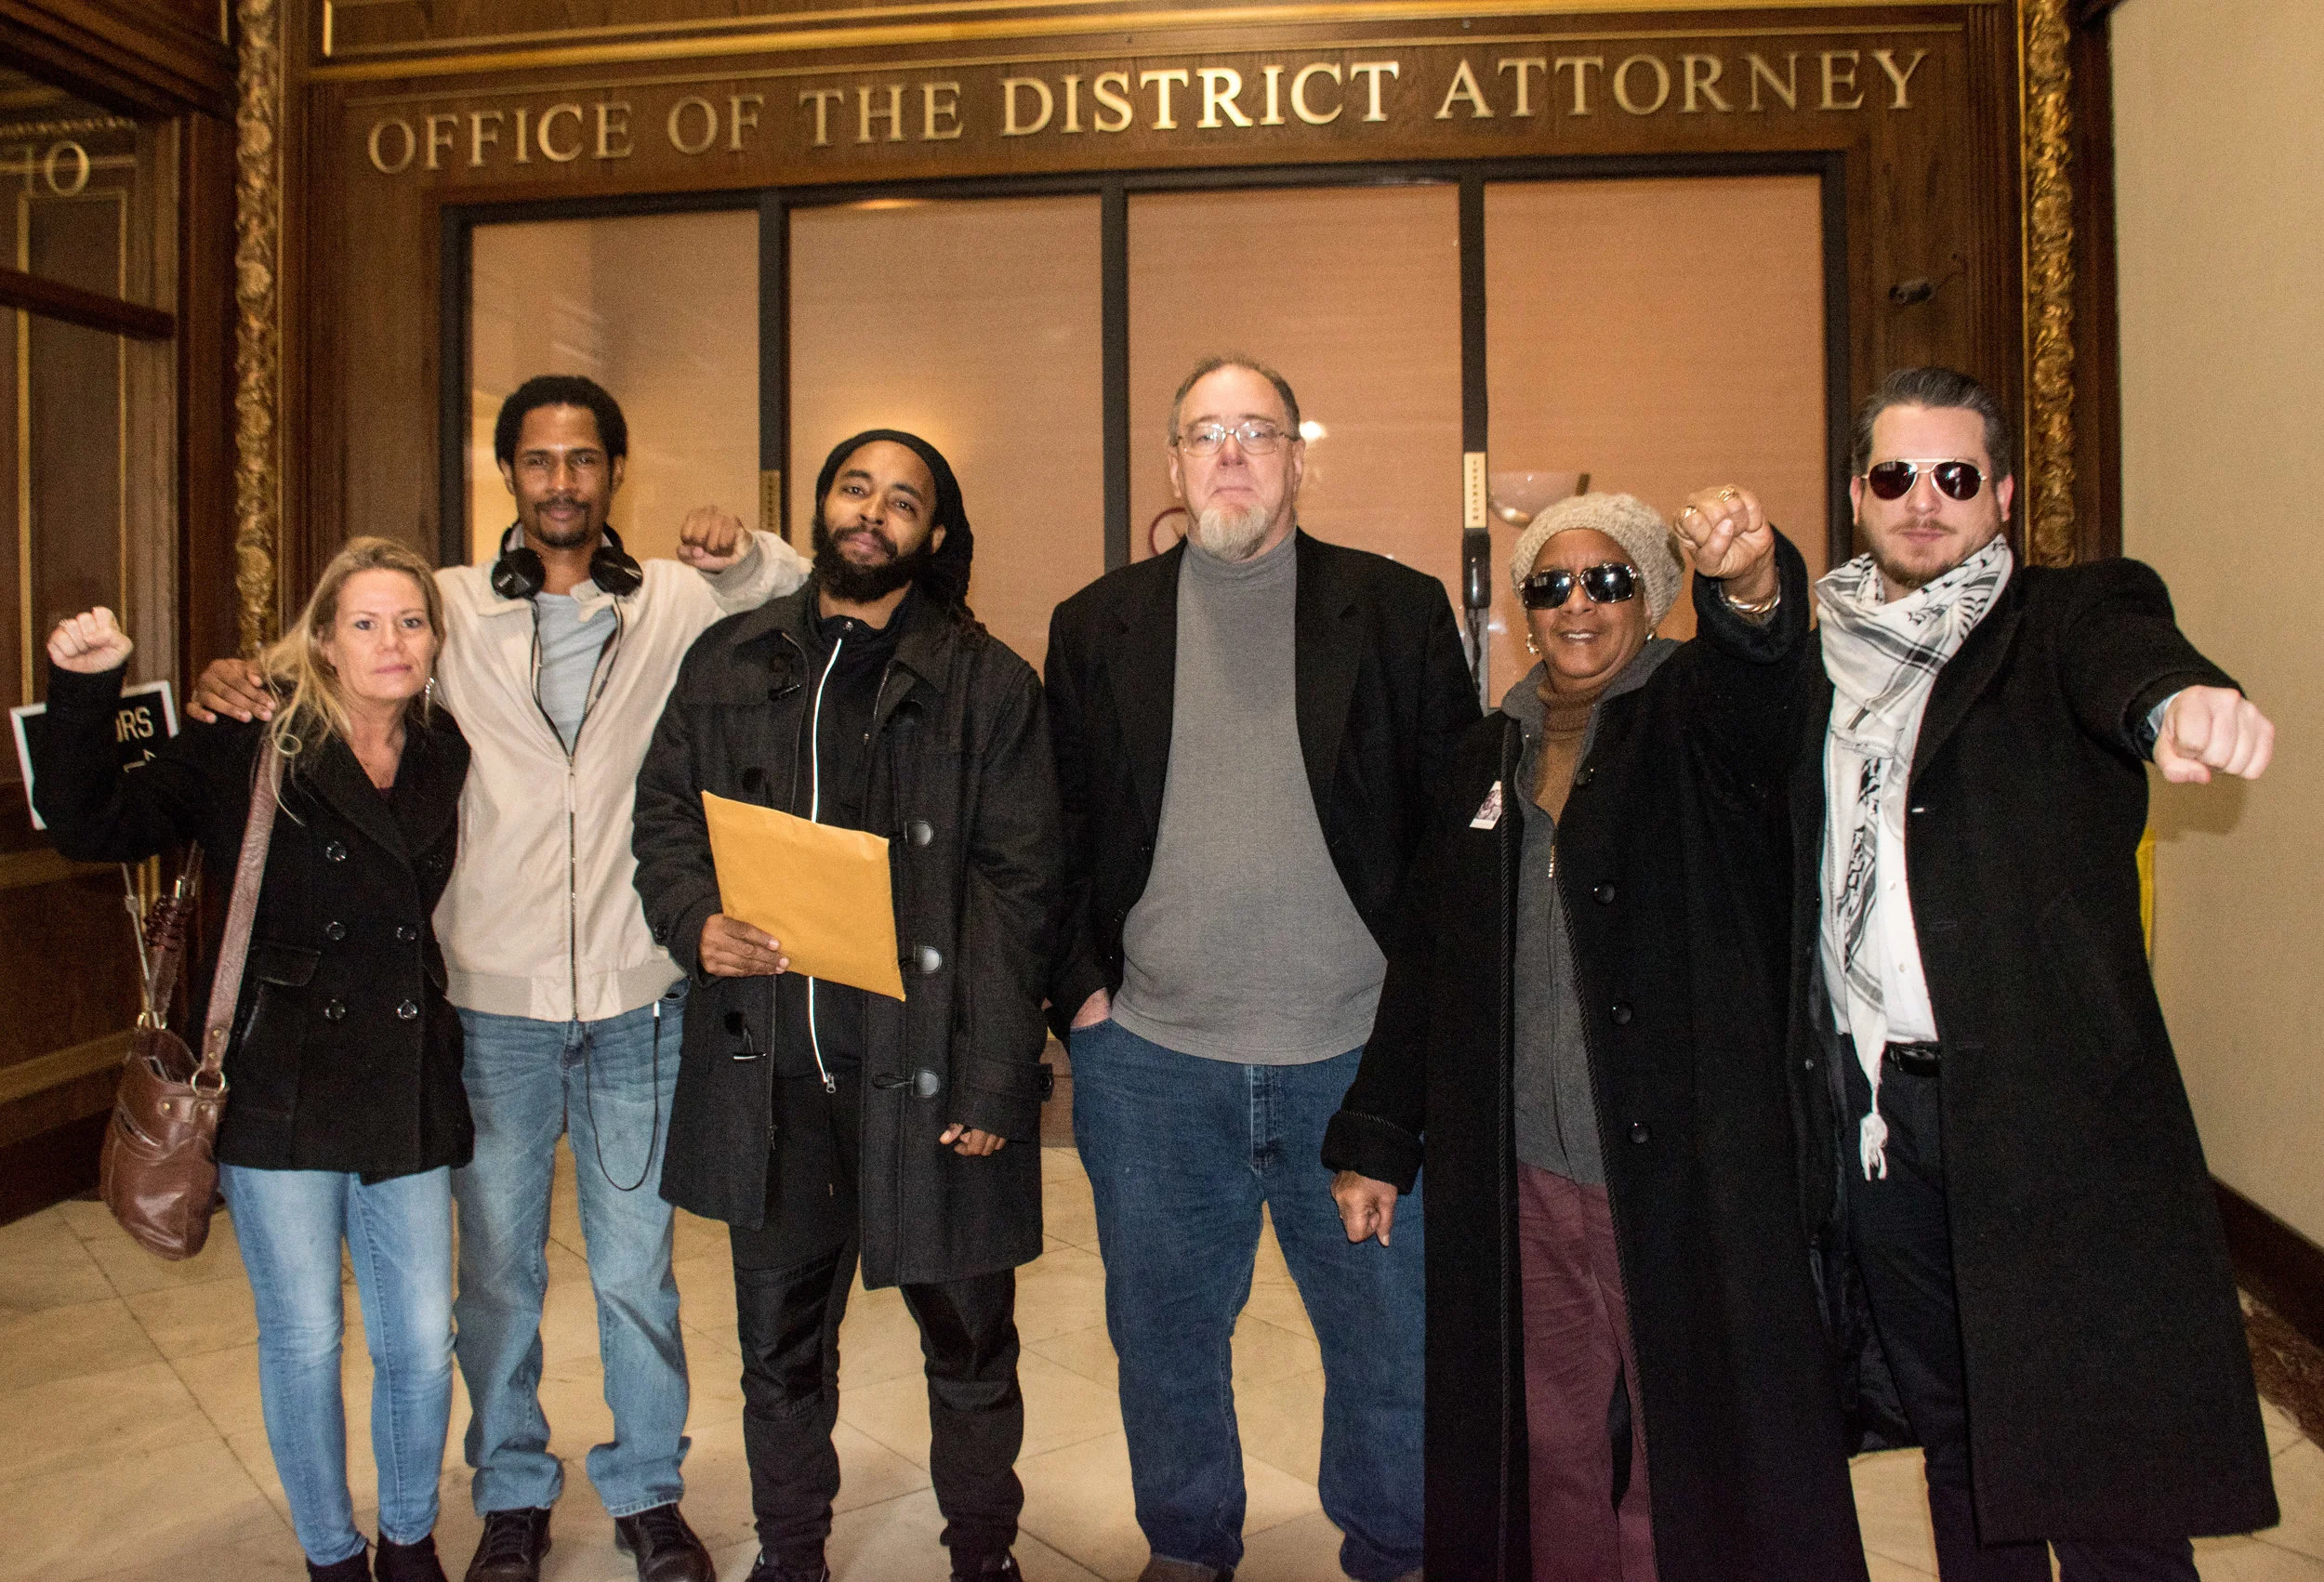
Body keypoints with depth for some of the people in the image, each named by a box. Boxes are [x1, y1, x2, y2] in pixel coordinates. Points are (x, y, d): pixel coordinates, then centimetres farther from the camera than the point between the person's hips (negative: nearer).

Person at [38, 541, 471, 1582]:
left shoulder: (446, 759, 6)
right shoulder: (245, 750, -5)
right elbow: (90, 827, -7)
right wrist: (85, 689, -17)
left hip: (407, 1097, 3)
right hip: (280, 1095, -3)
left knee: (422, 1342, 7)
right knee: (303, 1340, 7)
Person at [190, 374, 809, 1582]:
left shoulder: (678, 602, 4)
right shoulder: (452, 607, 4)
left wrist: (746, 554, -11)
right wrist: (230, 679, -11)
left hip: (636, 996, 0)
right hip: (493, 997, 1)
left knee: (636, 1267, 11)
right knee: (495, 1268, 13)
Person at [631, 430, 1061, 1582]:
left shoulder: (986, 683, -1)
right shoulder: (731, 662, 9)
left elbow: (1018, 885, -5)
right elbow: (663, 813, 13)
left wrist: (993, 1077, -11)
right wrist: (693, 919, -9)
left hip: (926, 1063, -2)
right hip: (768, 1065, 3)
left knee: (966, 1332, 11)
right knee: (779, 1335, 18)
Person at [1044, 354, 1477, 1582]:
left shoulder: (1397, 611, 3)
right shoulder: (1097, 626, 8)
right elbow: (1060, 828, 8)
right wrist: (1079, 987, -1)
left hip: (1359, 1054, -1)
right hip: (1148, 1058, 1)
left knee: (1396, 1338, 11)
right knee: (1164, 1334, 15)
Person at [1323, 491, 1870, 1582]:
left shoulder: (1695, 717, 1)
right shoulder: (1490, 758, 12)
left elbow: (1754, 671, -24)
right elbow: (1424, 957, 12)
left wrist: (1752, 582, -47)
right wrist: (1375, 1139, 9)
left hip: (1681, 1168, -4)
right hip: (1523, 1175, 4)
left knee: (1691, 1447, 3)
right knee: (1549, 1451, 12)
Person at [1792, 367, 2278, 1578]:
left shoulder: (2068, 613, 0)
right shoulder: (1824, 660, 13)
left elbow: (2129, 655, -26)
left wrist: (2180, 699, -48)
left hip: (2047, 1110, -4)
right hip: (1874, 1109, 4)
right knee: (1955, 1437, 19)